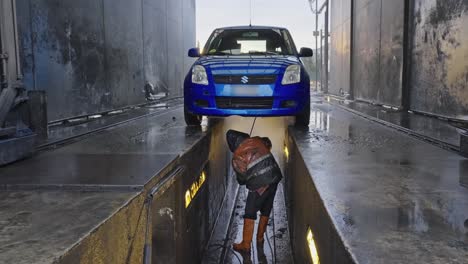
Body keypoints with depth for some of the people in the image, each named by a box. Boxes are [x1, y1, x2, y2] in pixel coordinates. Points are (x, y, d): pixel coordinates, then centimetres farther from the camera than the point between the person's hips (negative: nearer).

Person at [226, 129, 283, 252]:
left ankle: (246, 245, 17)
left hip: (259, 185, -5)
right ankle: (260, 239, 35)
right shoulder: (256, 140, 4)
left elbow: (241, 179, 4)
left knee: (250, 214, 9)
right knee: (266, 210, 20)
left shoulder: (237, 157, -5)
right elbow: (268, 143, 26)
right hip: (274, 178, 5)